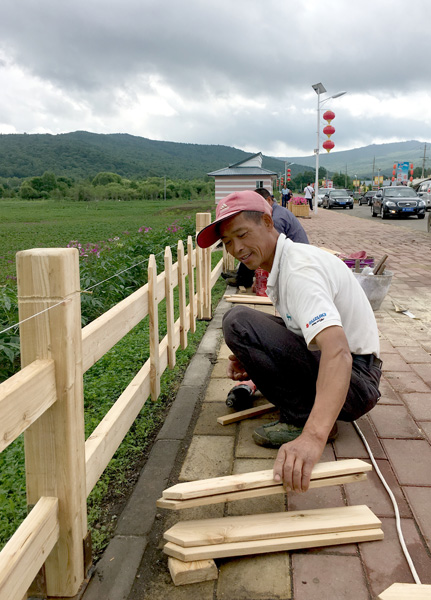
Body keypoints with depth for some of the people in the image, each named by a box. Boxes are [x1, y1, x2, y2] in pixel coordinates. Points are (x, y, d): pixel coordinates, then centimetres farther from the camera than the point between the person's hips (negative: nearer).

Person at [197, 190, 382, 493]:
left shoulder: (300, 268, -23)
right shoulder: (283, 263, 9)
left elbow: (337, 353, -39)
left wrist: (312, 436, -53)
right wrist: (254, 363, 3)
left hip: (353, 380, -10)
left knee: (238, 320, -22)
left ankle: (301, 419, -12)